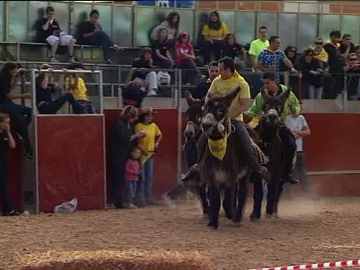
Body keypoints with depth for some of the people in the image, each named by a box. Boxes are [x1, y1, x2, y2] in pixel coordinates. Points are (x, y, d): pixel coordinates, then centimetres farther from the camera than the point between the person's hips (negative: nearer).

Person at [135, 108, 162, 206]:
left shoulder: (153, 126, 5)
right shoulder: (138, 126, -13)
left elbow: (159, 135, 22)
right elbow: (136, 141, -15)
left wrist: (157, 143, 7)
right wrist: (142, 150, -23)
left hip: (150, 154, 6)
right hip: (141, 154, -6)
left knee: (150, 177, 12)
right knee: (142, 177, -3)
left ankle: (149, 197, 22)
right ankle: (141, 199, 3)